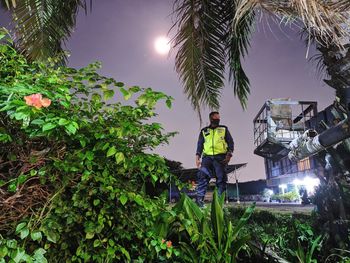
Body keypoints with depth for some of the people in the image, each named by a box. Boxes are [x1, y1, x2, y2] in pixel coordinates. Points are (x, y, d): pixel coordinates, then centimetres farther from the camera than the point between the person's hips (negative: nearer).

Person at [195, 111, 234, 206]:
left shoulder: (224, 129, 19)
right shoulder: (204, 131, 21)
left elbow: (230, 142, 11)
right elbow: (200, 145, 17)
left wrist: (229, 154, -6)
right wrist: (197, 158, 4)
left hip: (220, 157, 0)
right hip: (207, 157, 0)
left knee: (221, 179, -5)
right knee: (203, 176, -17)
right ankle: (199, 200, -22)